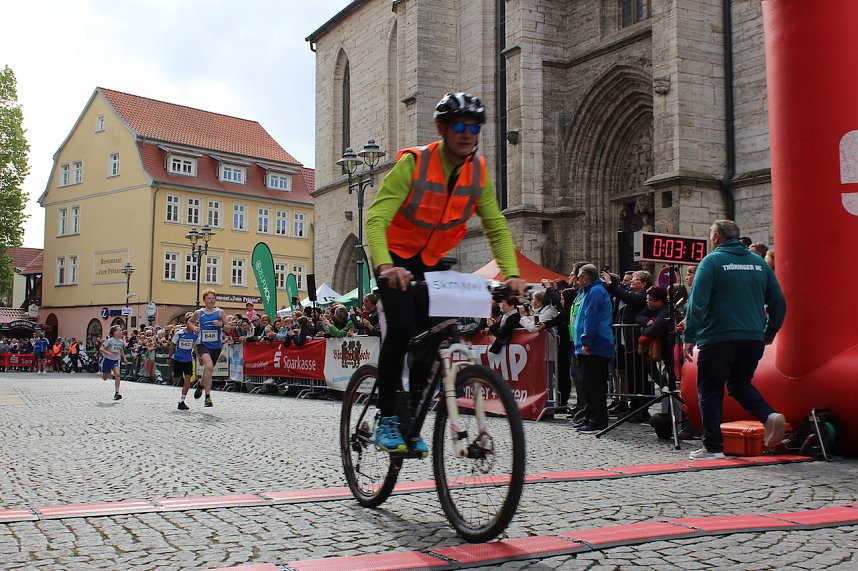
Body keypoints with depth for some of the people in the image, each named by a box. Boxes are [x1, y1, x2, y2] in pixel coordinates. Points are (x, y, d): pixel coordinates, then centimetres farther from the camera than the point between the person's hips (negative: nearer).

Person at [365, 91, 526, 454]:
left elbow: (496, 227, -7)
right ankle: (386, 420, -12)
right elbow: (375, 219, -32)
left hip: (429, 261, 5)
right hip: (395, 257, -5)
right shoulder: (413, 163, -25)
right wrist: (386, 266, -49)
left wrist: (511, 273, -22)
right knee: (401, 327, -24)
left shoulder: (478, 170, -10)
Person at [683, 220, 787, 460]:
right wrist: (770, 332, 22)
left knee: (709, 391, 6)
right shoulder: (758, 262, 11)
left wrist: (689, 337, -11)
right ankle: (770, 416, -3)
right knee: (740, 383, 21)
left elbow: (697, 302, -13)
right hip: (753, 338, 5)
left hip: (718, 338, -5)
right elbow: (778, 301, 12)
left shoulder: (712, 261, -5)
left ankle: (713, 446, 7)